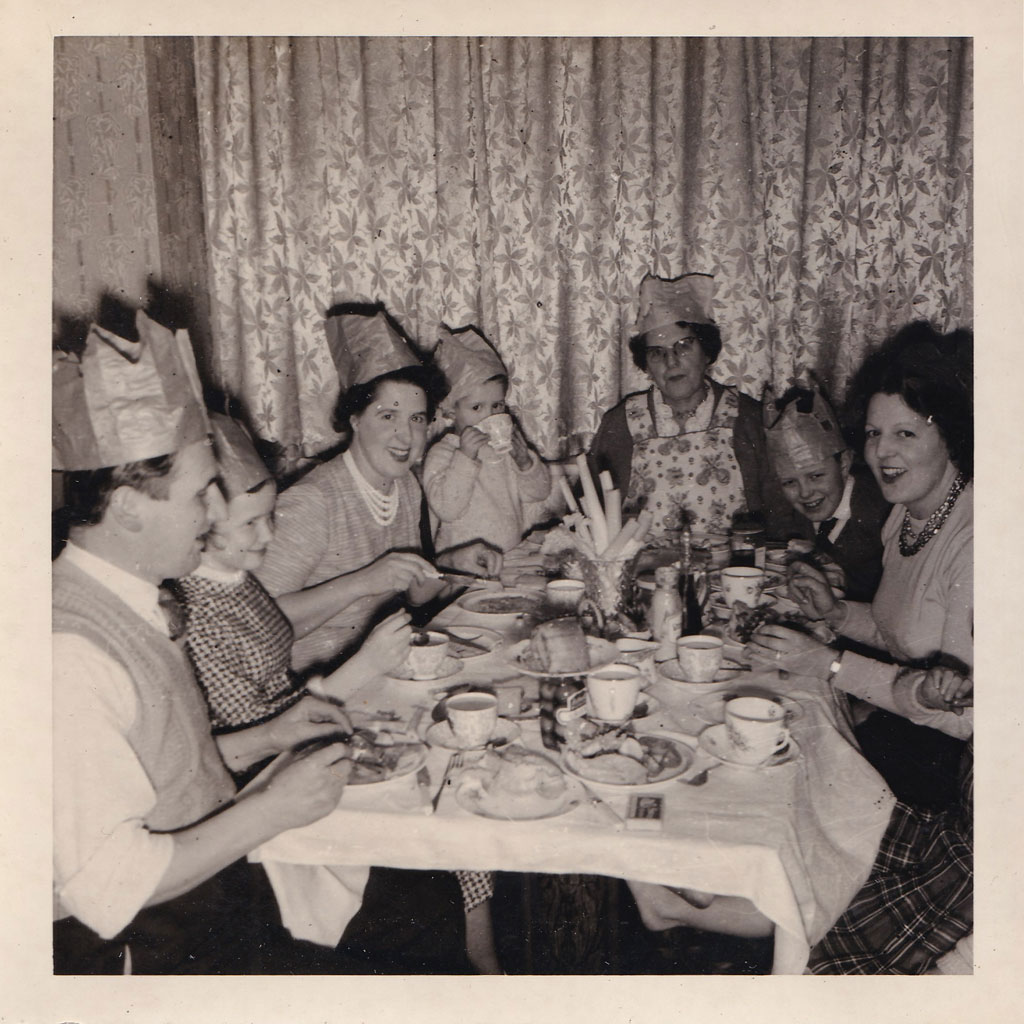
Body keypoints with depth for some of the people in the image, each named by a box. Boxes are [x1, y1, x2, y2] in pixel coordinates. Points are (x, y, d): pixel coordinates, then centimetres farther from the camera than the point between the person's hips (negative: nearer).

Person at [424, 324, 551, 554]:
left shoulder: (507, 443, 11)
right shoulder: (441, 454, -4)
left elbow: (540, 492, 9)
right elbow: (445, 509, -16)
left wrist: (524, 460, -8)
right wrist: (465, 457, -21)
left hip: (515, 551, 4)